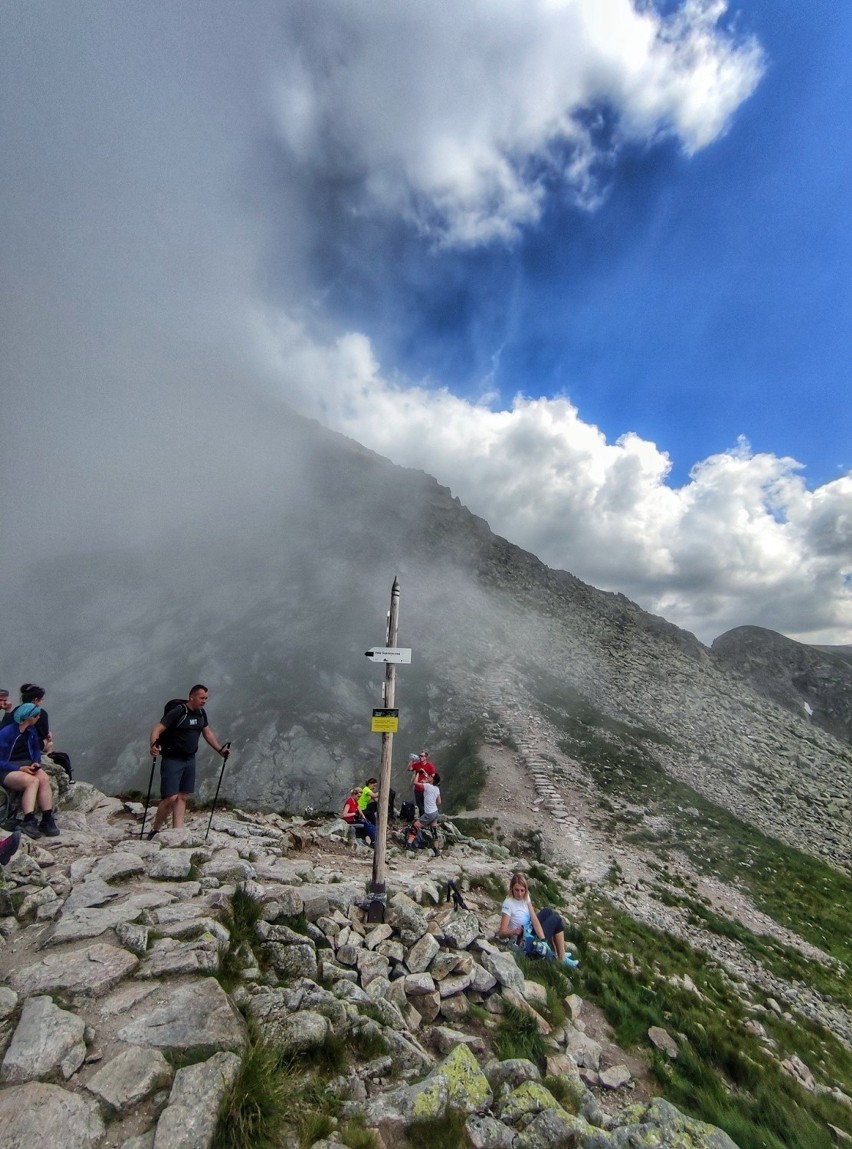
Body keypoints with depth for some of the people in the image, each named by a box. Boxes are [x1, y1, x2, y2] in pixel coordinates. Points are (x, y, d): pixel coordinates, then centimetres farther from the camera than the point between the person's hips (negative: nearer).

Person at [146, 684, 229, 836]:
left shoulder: (201, 713, 6)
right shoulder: (178, 712, -16)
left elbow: (208, 734, 16)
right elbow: (157, 730, -20)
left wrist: (221, 750, 13)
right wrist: (154, 746, -39)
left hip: (190, 760, 7)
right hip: (172, 760, -7)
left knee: (183, 797, 8)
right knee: (171, 798, -9)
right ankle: (155, 830, 13)